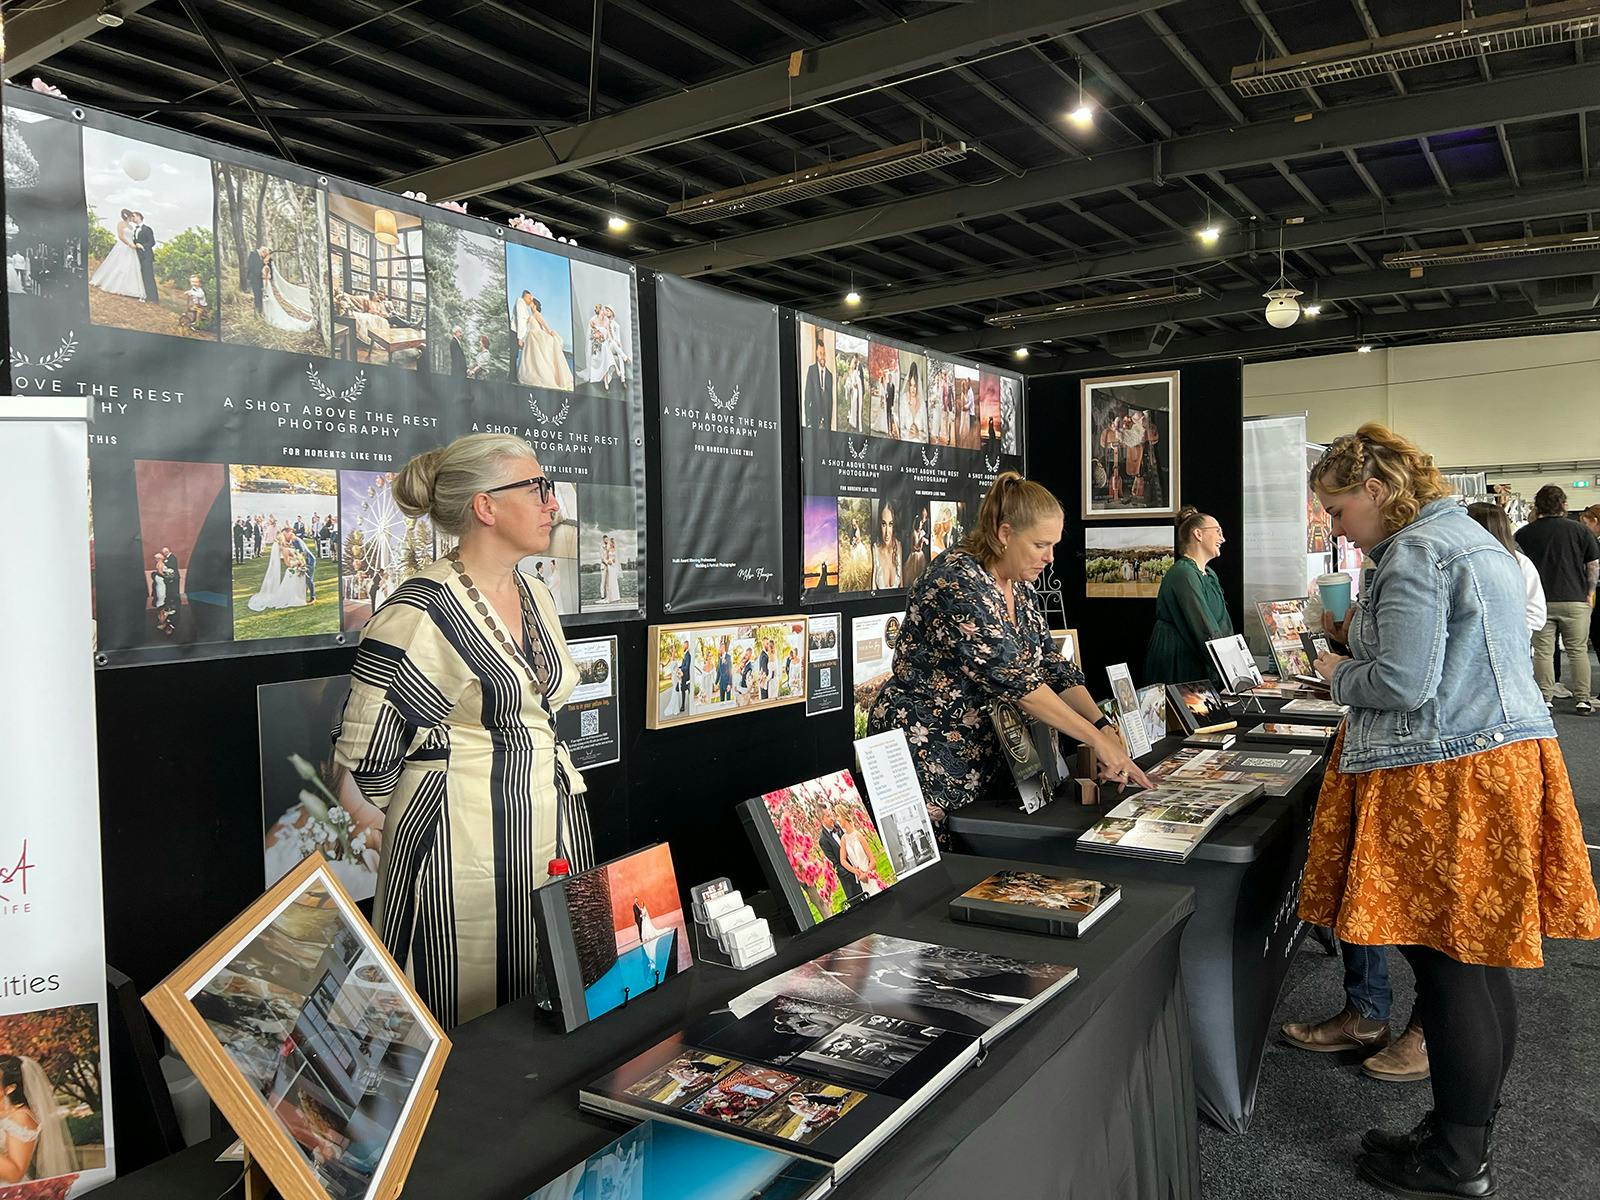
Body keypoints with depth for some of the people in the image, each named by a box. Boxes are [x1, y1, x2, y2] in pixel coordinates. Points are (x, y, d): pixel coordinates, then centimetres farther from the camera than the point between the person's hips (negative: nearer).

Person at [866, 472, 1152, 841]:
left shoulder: (1020, 588, 9)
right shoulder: (958, 580, -19)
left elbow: (1053, 668, 8)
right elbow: (1011, 677, -25)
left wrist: (1106, 728, -7)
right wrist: (1097, 739, -24)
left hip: (984, 761, 8)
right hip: (928, 760, -8)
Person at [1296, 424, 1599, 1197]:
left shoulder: (1413, 555, -15)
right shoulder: (1470, 537, 17)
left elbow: (1403, 684, -20)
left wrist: (1339, 674, -2)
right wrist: (1361, 633, 18)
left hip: (1443, 781, -10)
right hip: (1503, 758, 10)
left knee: (1445, 967, -1)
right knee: (1481, 962, 15)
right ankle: (1467, 1135, 27)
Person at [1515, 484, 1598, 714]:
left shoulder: (1525, 533, 0)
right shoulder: (1579, 529, -1)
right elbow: (1594, 564, 2)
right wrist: (1589, 592, 11)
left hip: (1540, 601, 0)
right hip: (1575, 599, 0)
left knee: (1543, 652, 4)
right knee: (1578, 651, 7)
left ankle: (1544, 700, 4)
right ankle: (1582, 700, 8)